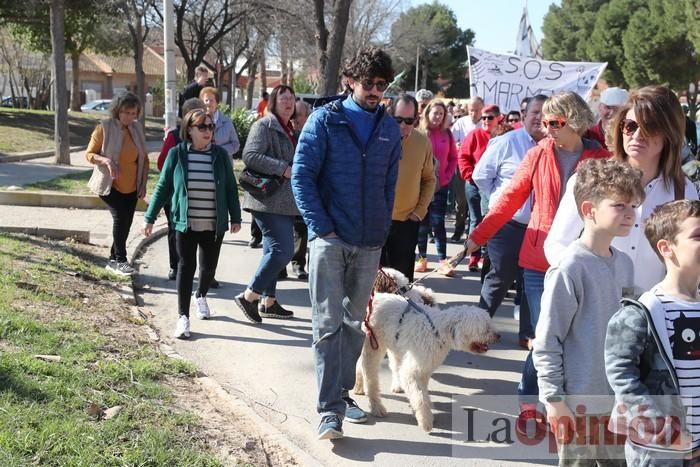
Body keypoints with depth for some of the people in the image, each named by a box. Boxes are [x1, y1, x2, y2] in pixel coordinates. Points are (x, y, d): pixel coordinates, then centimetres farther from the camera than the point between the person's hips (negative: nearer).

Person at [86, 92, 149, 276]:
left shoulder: (137, 129, 3)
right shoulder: (104, 128, -11)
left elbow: (144, 158, 11)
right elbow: (89, 154, -7)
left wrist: (143, 183, 4)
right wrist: (106, 160, -26)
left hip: (131, 187, 5)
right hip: (110, 185, -5)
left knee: (126, 222, 5)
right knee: (120, 216, -19)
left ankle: (113, 260, 20)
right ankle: (121, 260, -8)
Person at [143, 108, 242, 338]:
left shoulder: (220, 155, 0)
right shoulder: (176, 154, -4)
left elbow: (231, 188, 6)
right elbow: (163, 187, 1)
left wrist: (235, 218, 6)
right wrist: (150, 218, 1)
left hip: (214, 225, 2)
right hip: (185, 224, -2)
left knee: (209, 265, 14)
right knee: (186, 267, -4)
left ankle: (201, 297, 44)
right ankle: (183, 317, 0)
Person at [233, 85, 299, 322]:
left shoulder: (290, 130, 19)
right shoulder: (264, 126, -9)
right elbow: (250, 155, -22)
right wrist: (283, 169, -22)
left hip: (285, 202, 10)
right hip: (268, 201, -10)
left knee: (274, 252, 13)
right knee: (283, 250, -14)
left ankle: (268, 302, 22)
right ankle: (249, 296, -4)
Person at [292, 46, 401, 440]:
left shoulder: (390, 129, 9)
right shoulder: (326, 120, -2)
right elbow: (302, 175, -6)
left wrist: (382, 230, 8)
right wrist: (322, 227, -12)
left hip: (370, 243, 4)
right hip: (330, 238, -4)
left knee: (356, 322, 12)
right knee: (328, 323, -5)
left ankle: (343, 393, 26)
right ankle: (330, 410, -4)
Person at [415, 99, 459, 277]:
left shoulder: (446, 134, 4)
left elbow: (453, 158, 10)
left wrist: (447, 176, -1)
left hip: (441, 185, 1)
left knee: (438, 222, 0)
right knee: (423, 223, 7)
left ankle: (443, 261, 0)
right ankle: (422, 259, 15)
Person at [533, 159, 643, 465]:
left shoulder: (624, 263, 4)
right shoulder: (569, 270, -17)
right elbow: (546, 344, -14)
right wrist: (554, 400, -14)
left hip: (621, 399, 7)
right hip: (579, 403, -7)